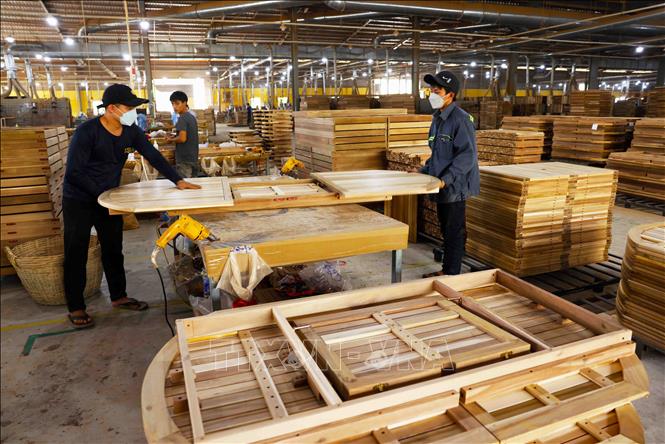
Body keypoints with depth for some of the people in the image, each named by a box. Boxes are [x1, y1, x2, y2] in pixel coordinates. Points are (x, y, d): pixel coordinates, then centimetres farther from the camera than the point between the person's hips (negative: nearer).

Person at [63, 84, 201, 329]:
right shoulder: (87, 131, -24)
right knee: (76, 255, 5)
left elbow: (154, 156, -1)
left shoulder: (131, 131, -6)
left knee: (113, 250, 14)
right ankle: (75, 308, 18)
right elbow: (73, 172, -23)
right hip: (80, 201, -6)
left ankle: (119, 297, 29)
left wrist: (178, 180, -8)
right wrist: (102, 194, -24)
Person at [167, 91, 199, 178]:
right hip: (194, 158, 9)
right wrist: (175, 137, 12)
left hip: (184, 159, -8)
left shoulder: (182, 118, -14)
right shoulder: (192, 116, 12)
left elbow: (182, 138, -23)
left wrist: (171, 140, -6)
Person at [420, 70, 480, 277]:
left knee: (454, 232, 2)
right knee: (446, 231, 18)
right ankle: (446, 269, 32)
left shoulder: (460, 119, -16)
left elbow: (468, 154, -21)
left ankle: (452, 274, 14)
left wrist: (447, 179, -26)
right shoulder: (437, 118, 11)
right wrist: (424, 171, 13)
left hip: (455, 187, -9)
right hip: (442, 187, 9)